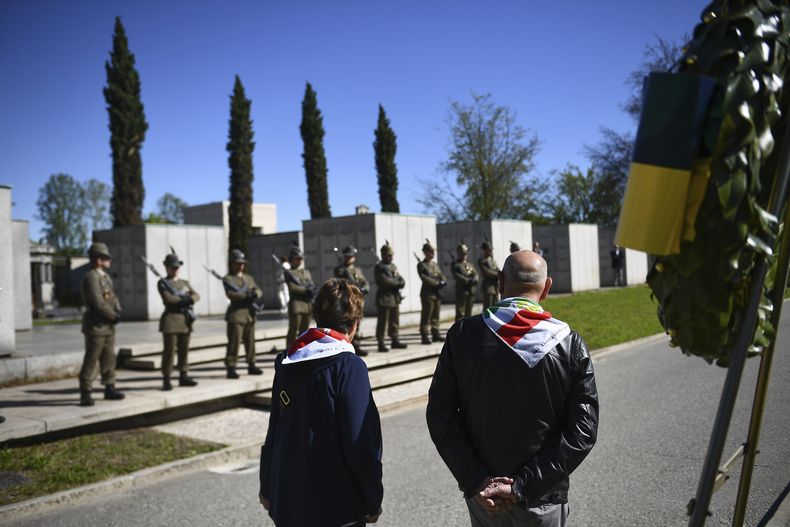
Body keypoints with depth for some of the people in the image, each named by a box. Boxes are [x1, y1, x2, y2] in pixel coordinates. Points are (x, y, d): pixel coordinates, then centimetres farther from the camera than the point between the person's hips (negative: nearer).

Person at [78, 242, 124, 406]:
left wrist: (118, 312, -4)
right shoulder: (91, 277, -15)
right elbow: (98, 303, -22)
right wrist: (114, 316, -12)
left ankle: (110, 388, 18)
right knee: (91, 361, -4)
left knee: (109, 359, 12)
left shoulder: (106, 277, 14)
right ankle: (85, 393, 2)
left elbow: (113, 297, 15)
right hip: (96, 326, -9)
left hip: (108, 325, 9)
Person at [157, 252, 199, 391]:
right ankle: (166, 380, -2)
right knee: (169, 349, -6)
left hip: (185, 319, 6)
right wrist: (184, 300, -11)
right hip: (171, 319, -6)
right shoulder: (162, 283, 1)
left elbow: (196, 295, 4)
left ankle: (184, 376, 18)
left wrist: (190, 299, -17)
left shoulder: (185, 283, 17)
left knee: (184, 349, 9)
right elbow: (168, 298, -14)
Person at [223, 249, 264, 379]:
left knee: (250, 341, 10)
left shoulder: (249, 278, 19)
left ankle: (251, 366, 19)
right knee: (234, 342, -9)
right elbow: (230, 294, -16)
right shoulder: (228, 279, -1)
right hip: (236, 314, -6)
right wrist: (246, 296, -25)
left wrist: (255, 294, -15)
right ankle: (231, 368, -4)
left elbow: (259, 290, 9)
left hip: (250, 314, 6)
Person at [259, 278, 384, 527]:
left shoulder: (286, 363, 3)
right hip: (336, 507, -6)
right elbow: (362, 443, -18)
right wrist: (373, 502, -6)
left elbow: (274, 430, 10)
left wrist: (267, 488, 20)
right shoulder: (349, 367, -17)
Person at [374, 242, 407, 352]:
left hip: (395, 297, 8)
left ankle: (395, 341, 21)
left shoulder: (393, 266, 17)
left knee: (395, 321, 12)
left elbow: (400, 279, 11)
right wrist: (397, 283, -11)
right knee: (382, 322, -4)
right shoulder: (379, 268, -7)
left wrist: (401, 282, -13)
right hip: (384, 298, -8)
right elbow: (385, 281, -19)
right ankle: (381, 344, 0)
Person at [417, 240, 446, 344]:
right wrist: (437, 283, -18)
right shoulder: (421, 265, -5)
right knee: (426, 316, -5)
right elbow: (424, 278, -16)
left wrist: (443, 282, -11)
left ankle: (435, 333, 18)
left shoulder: (435, 265, 18)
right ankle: (425, 336, -2)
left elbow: (442, 276, 12)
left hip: (437, 293, 7)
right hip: (427, 293, -7)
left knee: (436, 315, 11)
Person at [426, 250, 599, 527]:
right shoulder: (571, 345, -11)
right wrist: (524, 486, -14)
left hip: (481, 494, 1)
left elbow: (439, 415, -11)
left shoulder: (462, 334, -10)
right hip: (544, 503, -1)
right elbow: (582, 431, -13)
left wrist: (476, 481, -10)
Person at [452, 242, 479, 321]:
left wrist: (474, 280, -16)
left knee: (469, 313, 10)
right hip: (461, 291, -6)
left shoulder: (470, 265, 20)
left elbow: (475, 274, 6)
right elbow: (457, 276, -13)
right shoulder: (455, 264, 1)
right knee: (460, 313, -9)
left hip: (471, 291, 6)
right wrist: (468, 281, -21)